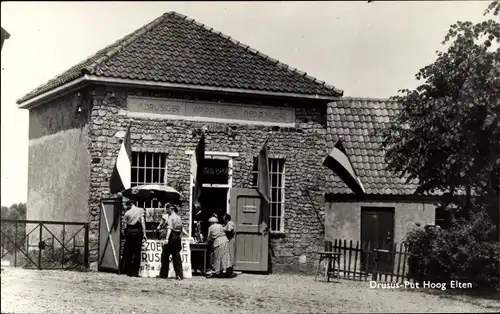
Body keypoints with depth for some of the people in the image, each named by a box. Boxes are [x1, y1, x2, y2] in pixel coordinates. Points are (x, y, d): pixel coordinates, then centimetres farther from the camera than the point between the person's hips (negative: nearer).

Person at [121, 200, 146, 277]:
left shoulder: (127, 213, 5)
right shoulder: (140, 210, 1)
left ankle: (125, 270, 13)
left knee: (127, 251, 10)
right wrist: (144, 233, -5)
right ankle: (134, 272, -1)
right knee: (136, 252, 0)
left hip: (129, 231, 2)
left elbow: (125, 225, 7)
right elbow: (142, 222, -5)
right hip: (138, 231, -2)